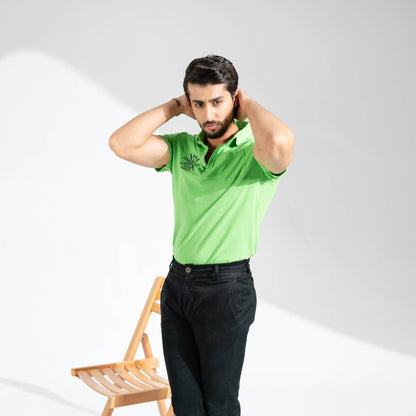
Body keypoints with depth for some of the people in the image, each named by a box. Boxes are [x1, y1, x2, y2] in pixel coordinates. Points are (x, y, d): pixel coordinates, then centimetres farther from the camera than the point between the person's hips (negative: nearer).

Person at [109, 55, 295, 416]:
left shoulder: (254, 153, -10)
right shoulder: (181, 148, 7)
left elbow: (280, 141, -35)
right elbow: (122, 144, -4)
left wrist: (249, 106, -15)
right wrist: (174, 106, 0)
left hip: (227, 288, -5)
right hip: (177, 282, 6)